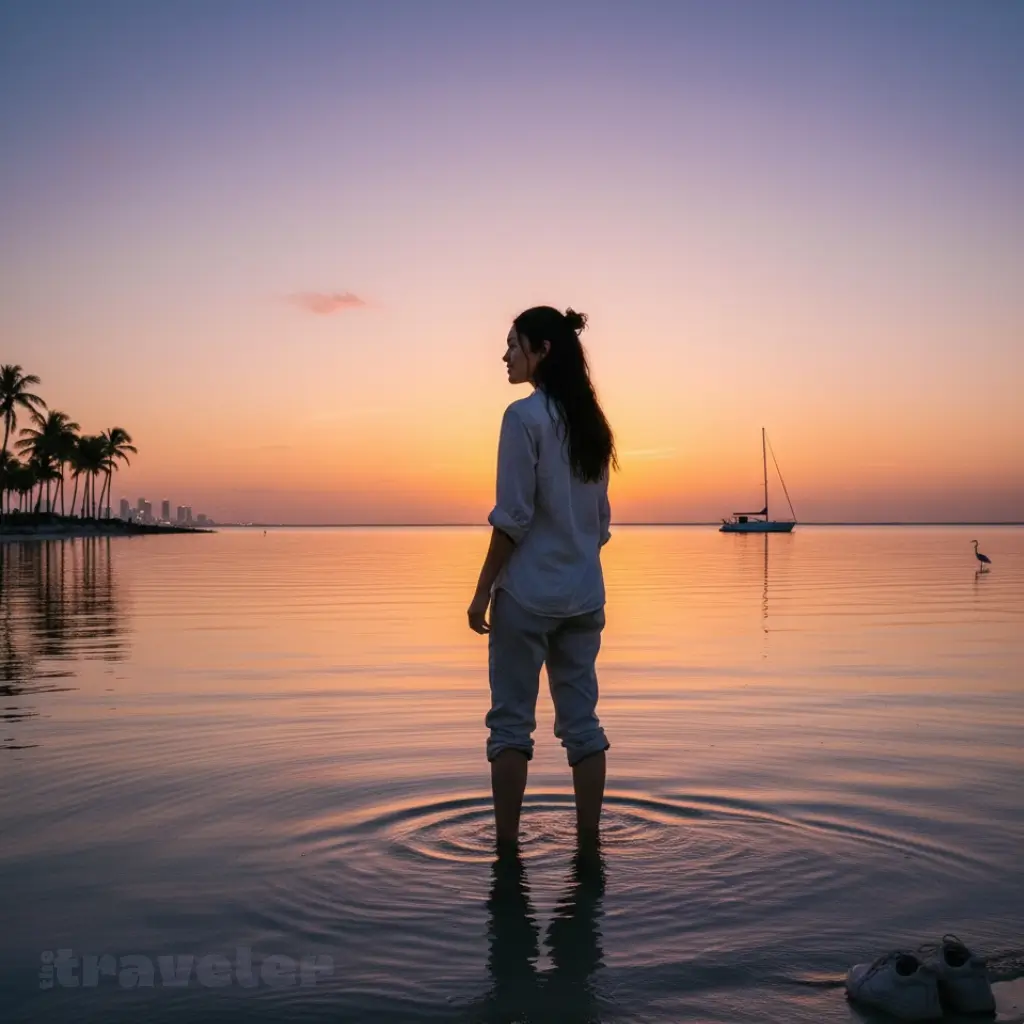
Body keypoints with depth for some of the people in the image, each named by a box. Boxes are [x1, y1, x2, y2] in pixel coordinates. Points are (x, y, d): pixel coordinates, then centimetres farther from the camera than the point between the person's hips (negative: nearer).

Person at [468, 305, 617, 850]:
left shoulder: (524, 415, -11)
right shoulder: (590, 421, 10)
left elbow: (513, 516, -15)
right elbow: (600, 519, 14)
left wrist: (483, 589, -9)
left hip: (528, 592, -7)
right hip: (584, 595, 7)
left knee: (511, 721, 3)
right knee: (581, 720, 10)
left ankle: (506, 843, 7)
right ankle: (589, 837, 15)